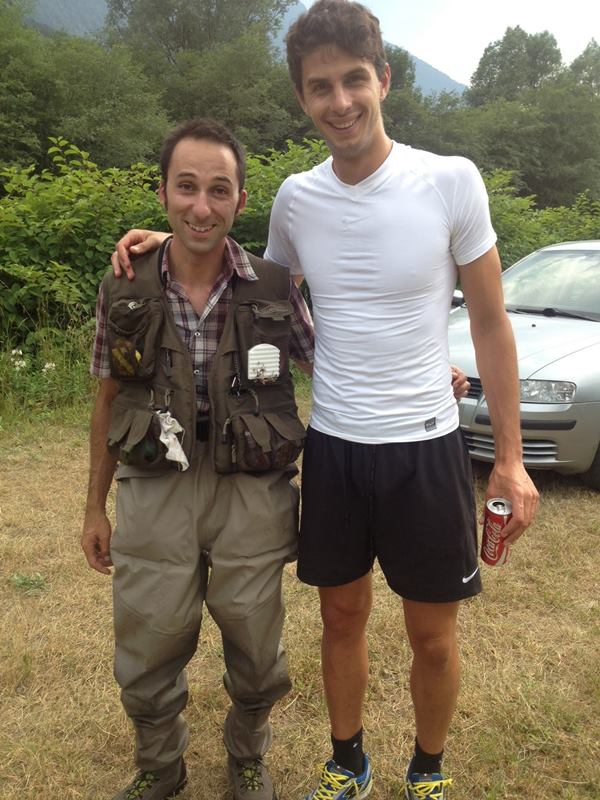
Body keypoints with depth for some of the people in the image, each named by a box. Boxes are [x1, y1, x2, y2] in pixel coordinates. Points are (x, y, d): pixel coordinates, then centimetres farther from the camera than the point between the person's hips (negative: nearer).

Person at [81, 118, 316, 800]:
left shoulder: (275, 290, -6)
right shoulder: (123, 294, -3)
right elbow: (108, 404, 6)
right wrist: (96, 508, 10)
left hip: (252, 497, 0)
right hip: (154, 495, 1)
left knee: (255, 658, 17)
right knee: (146, 660, 15)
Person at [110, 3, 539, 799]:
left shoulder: (451, 182, -9)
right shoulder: (295, 198, -1)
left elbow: (490, 325, -3)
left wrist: (509, 459, -5)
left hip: (425, 446, -2)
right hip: (331, 445, 3)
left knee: (432, 635, 14)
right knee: (343, 618, 18)